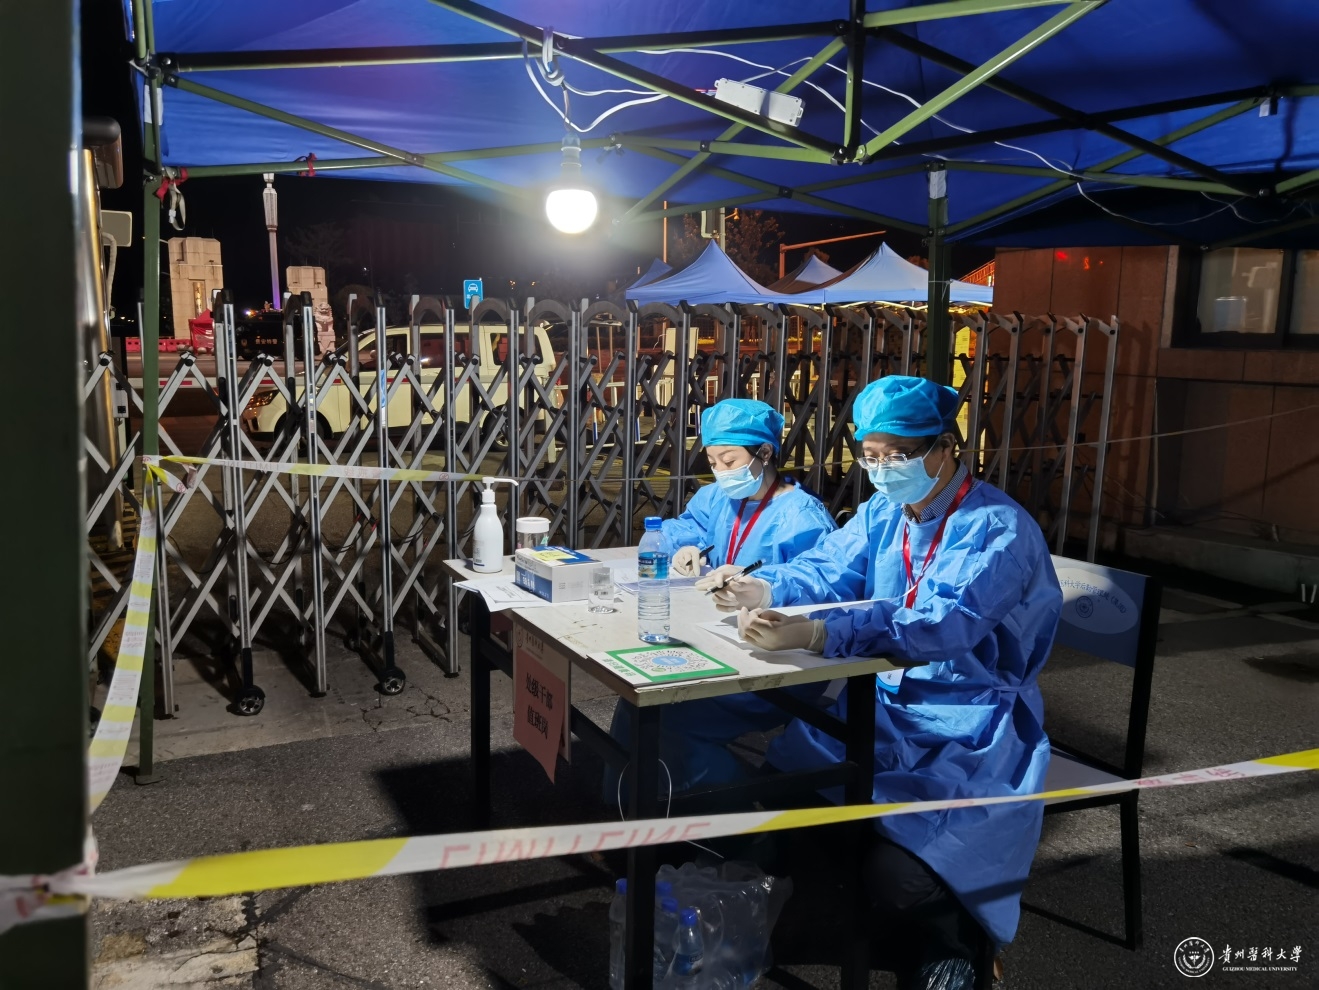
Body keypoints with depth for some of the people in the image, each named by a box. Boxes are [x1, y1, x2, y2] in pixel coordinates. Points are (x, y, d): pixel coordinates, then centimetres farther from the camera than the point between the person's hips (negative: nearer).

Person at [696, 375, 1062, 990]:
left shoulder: (998, 529, -18)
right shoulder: (882, 513, 9)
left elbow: (943, 622, -33)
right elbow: (826, 569, 4)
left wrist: (811, 634, -45)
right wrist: (761, 590, -19)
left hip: (969, 735, -7)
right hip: (885, 709, 8)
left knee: (897, 876, -26)